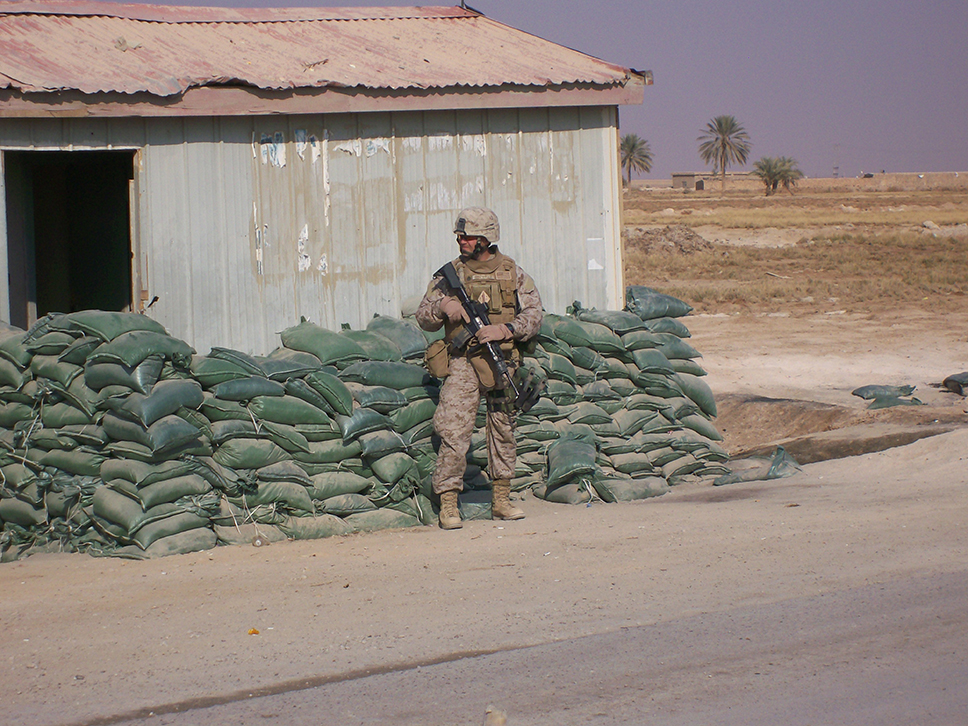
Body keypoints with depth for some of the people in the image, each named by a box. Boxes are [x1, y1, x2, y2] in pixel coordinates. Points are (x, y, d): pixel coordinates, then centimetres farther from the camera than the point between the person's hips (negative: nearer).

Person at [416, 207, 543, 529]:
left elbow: (533, 314, 2)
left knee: (504, 431, 9)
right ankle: (448, 505, -9)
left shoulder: (513, 273, 6)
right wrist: (444, 306, -13)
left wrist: (505, 329, -15)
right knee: (454, 432, -12)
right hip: (463, 362, -2)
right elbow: (423, 319, 7)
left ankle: (501, 500, 20)